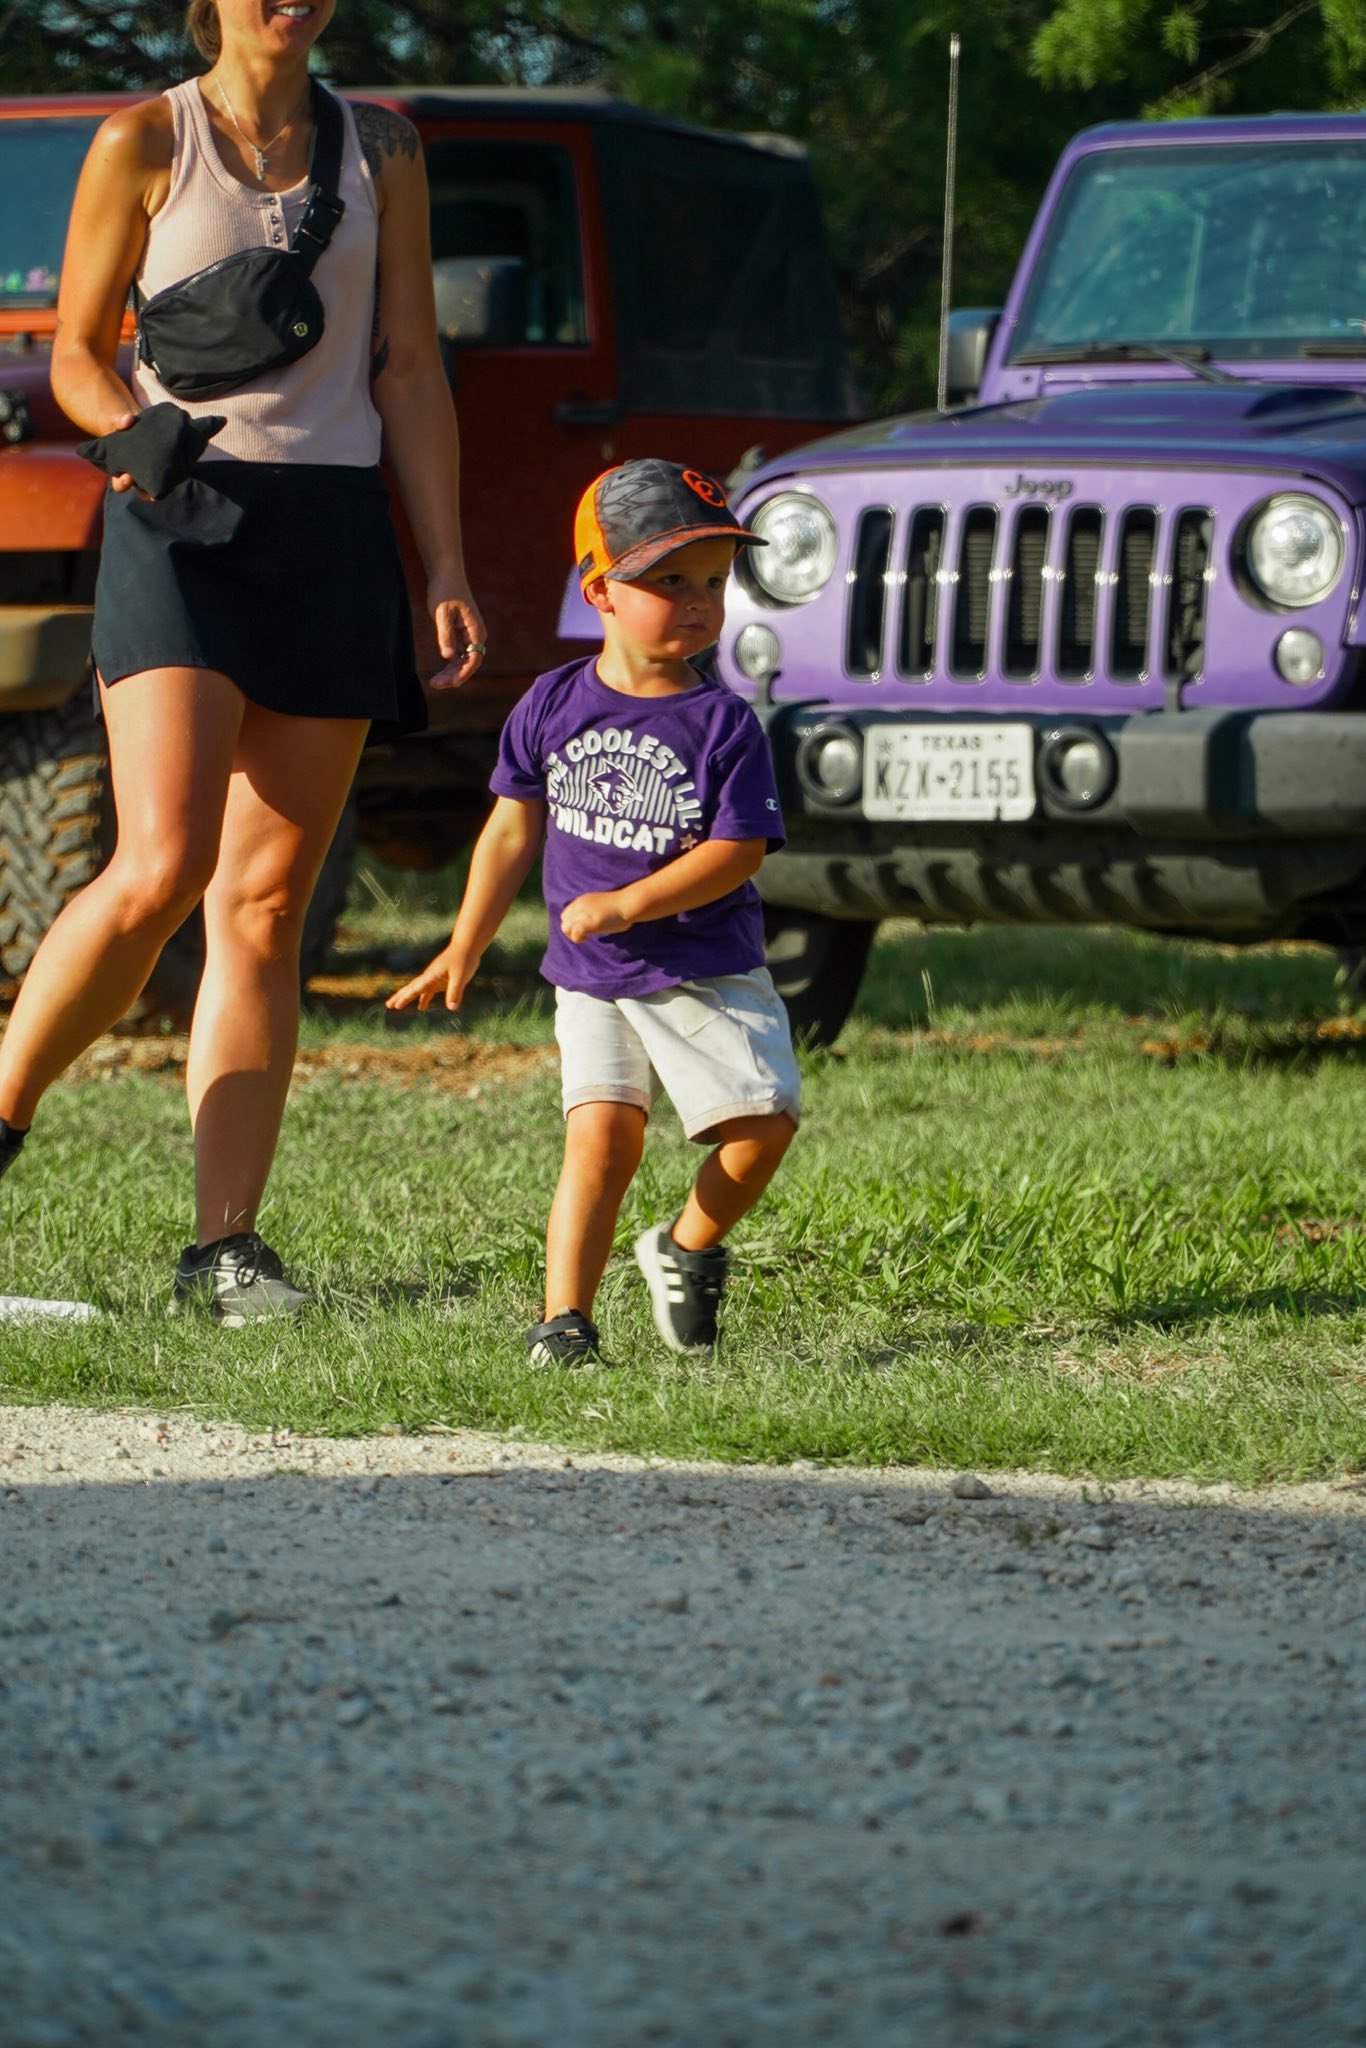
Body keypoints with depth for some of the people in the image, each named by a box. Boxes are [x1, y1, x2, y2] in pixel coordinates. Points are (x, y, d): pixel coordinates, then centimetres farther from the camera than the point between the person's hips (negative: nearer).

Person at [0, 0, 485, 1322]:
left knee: (265, 907, -1)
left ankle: (225, 1242, -1)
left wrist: (446, 569, 4)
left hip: (334, 534, 3)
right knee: (161, 871, -19)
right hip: (179, 523, -3)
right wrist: (146, 432, -16)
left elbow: (410, 371, 11)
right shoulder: (146, 144, 3)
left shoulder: (380, 153, 12)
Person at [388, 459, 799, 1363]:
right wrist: (464, 950, 10)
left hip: (710, 972, -1)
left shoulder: (724, 722, -8)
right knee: (602, 1134, -15)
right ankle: (564, 1318, -13)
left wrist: (626, 904, -21)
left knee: (763, 1121, -12)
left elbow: (738, 850, -12)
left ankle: (688, 1250, 14)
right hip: (592, 982, 1)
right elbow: (514, 830, 9)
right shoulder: (554, 705, 0)